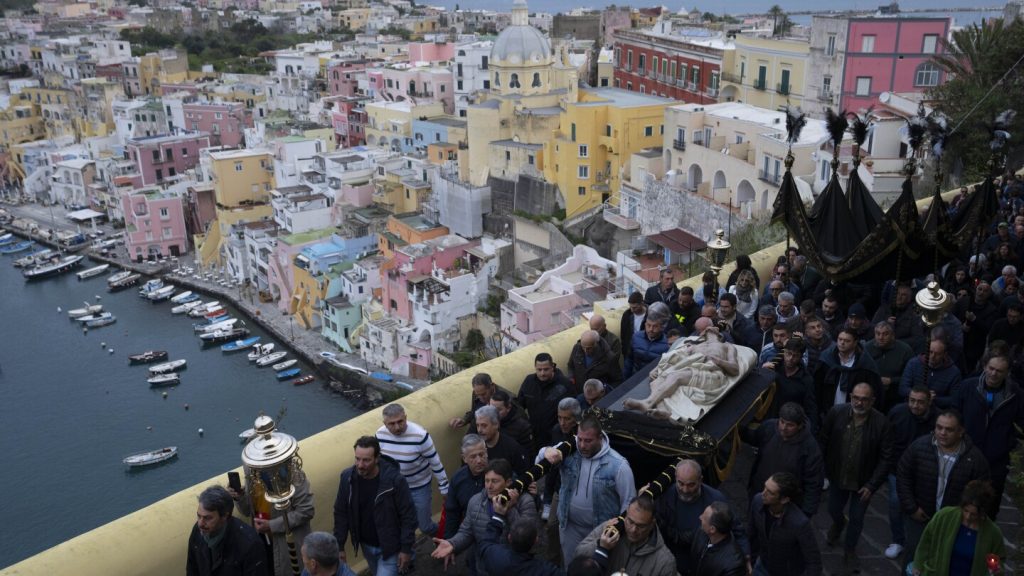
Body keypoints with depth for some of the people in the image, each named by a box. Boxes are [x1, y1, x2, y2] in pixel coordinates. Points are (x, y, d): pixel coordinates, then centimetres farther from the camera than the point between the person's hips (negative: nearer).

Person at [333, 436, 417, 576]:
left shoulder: (394, 479, -26)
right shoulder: (347, 477, -14)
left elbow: (408, 516, -17)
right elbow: (341, 513, -2)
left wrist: (406, 548, -14)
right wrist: (339, 545, 1)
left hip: (389, 547, -5)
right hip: (366, 545, 5)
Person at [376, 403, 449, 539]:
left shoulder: (419, 435, -30)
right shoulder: (380, 434, -16)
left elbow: (435, 462, -17)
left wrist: (444, 487, -9)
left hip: (419, 487, -3)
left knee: (425, 526, 9)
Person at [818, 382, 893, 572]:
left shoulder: (881, 422, -23)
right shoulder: (836, 413, -18)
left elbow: (885, 457, -15)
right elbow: (823, 442, -6)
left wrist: (872, 485, -16)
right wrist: (820, 469, -4)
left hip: (864, 481, -2)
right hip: (837, 476, 2)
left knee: (856, 519, 15)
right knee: (834, 511, 23)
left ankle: (850, 551, 41)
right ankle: (838, 525, 60)